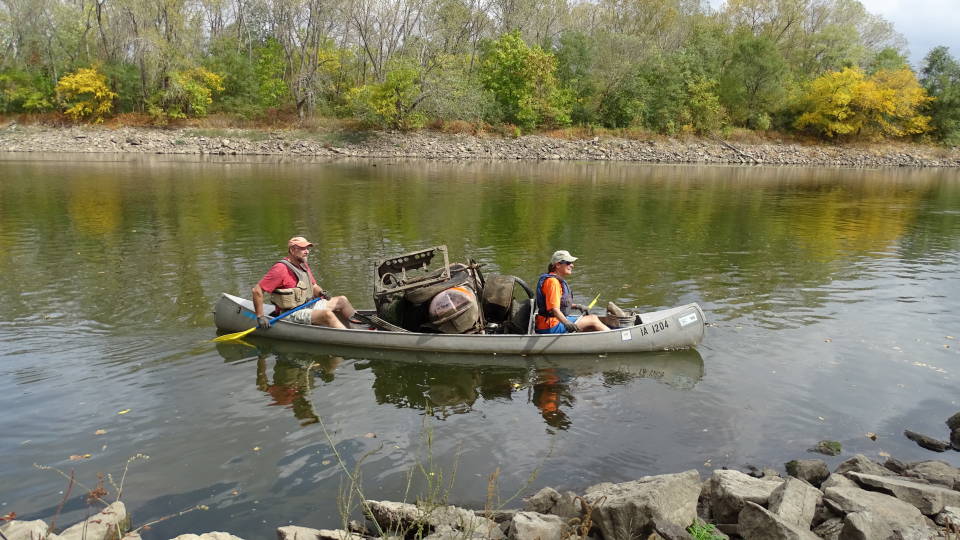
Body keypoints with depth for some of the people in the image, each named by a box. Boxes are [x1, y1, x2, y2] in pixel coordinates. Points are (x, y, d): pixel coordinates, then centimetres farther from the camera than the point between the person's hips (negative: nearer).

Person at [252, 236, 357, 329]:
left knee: (342, 300, 11)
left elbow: (313, 286, 23)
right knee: (327, 314, -31)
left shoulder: (304, 265, 11)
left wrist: (320, 293, -2)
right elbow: (256, 290, -19)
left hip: (308, 306, 10)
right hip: (292, 314, -10)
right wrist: (260, 316, -21)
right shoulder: (281, 269, -18)